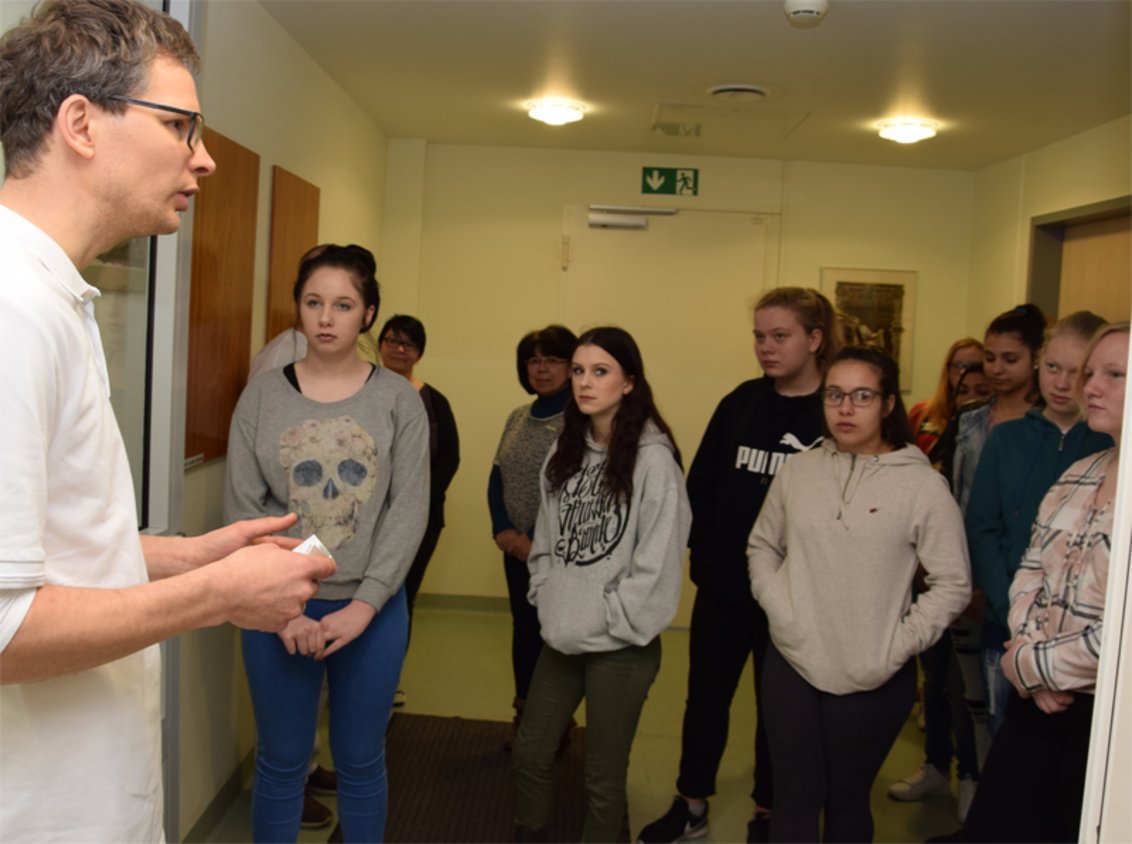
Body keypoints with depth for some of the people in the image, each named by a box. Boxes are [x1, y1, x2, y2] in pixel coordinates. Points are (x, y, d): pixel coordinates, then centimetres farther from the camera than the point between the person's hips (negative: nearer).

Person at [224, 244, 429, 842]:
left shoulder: (398, 399, -2)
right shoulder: (263, 396, -1)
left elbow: (409, 511, -6)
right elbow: (242, 509, -4)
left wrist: (365, 604, -13)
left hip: (371, 608, 0)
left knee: (360, 762, 13)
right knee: (281, 761, 13)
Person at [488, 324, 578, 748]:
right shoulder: (518, 418, 8)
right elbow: (496, 479, 9)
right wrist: (504, 531, -6)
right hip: (518, 550, 6)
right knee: (524, 629, 15)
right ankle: (524, 715, 31)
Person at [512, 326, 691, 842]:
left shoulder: (653, 459, -14)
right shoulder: (565, 452, 7)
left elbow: (658, 564, -16)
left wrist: (608, 621, -13)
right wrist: (546, 597, 4)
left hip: (621, 645, -6)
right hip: (563, 638, 6)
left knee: (603, 775, 8)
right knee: (530, 754, 16)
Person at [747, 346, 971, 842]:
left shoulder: (922, 485, -10)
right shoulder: (798, 471, 0)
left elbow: (953, 584, -7)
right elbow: (762, 545, 11)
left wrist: (896, 648, -12)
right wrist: (779, 608, -3)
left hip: (873, 680, -2)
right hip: (790, 667, 2)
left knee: (847, 798, 15)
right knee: (795, 797, 10)